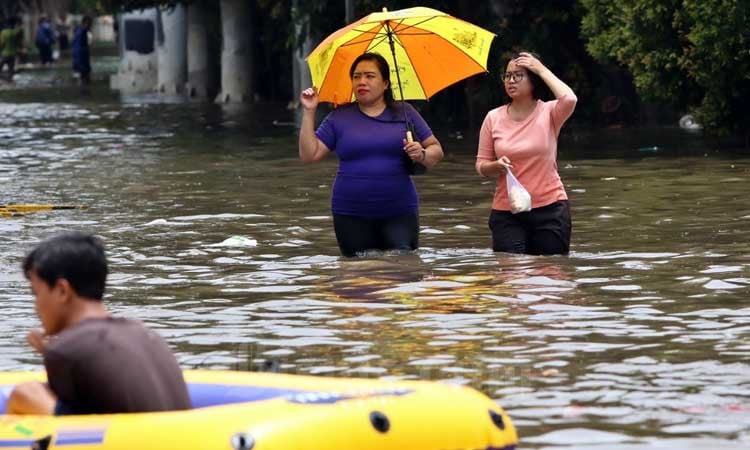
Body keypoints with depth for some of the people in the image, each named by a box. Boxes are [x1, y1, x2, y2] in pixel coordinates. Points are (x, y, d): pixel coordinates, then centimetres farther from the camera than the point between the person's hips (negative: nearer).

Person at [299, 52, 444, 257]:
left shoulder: (404, 113, 8)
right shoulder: (339, 118, 8)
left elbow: (436, 150, 11)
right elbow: (309, 155, 3)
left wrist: (422, 155, -11)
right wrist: (309, 113, -3)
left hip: (399, 212, -1)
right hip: (351, 216, 1)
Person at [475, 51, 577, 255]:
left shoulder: (548, 113, -2)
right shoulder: (494, 118, 5)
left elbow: (569, 99, -25)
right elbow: (481, 166, 9)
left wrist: (542, 70, -13)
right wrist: (496, 166, -15)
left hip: (549, 208, -2)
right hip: (506, 213, 2)